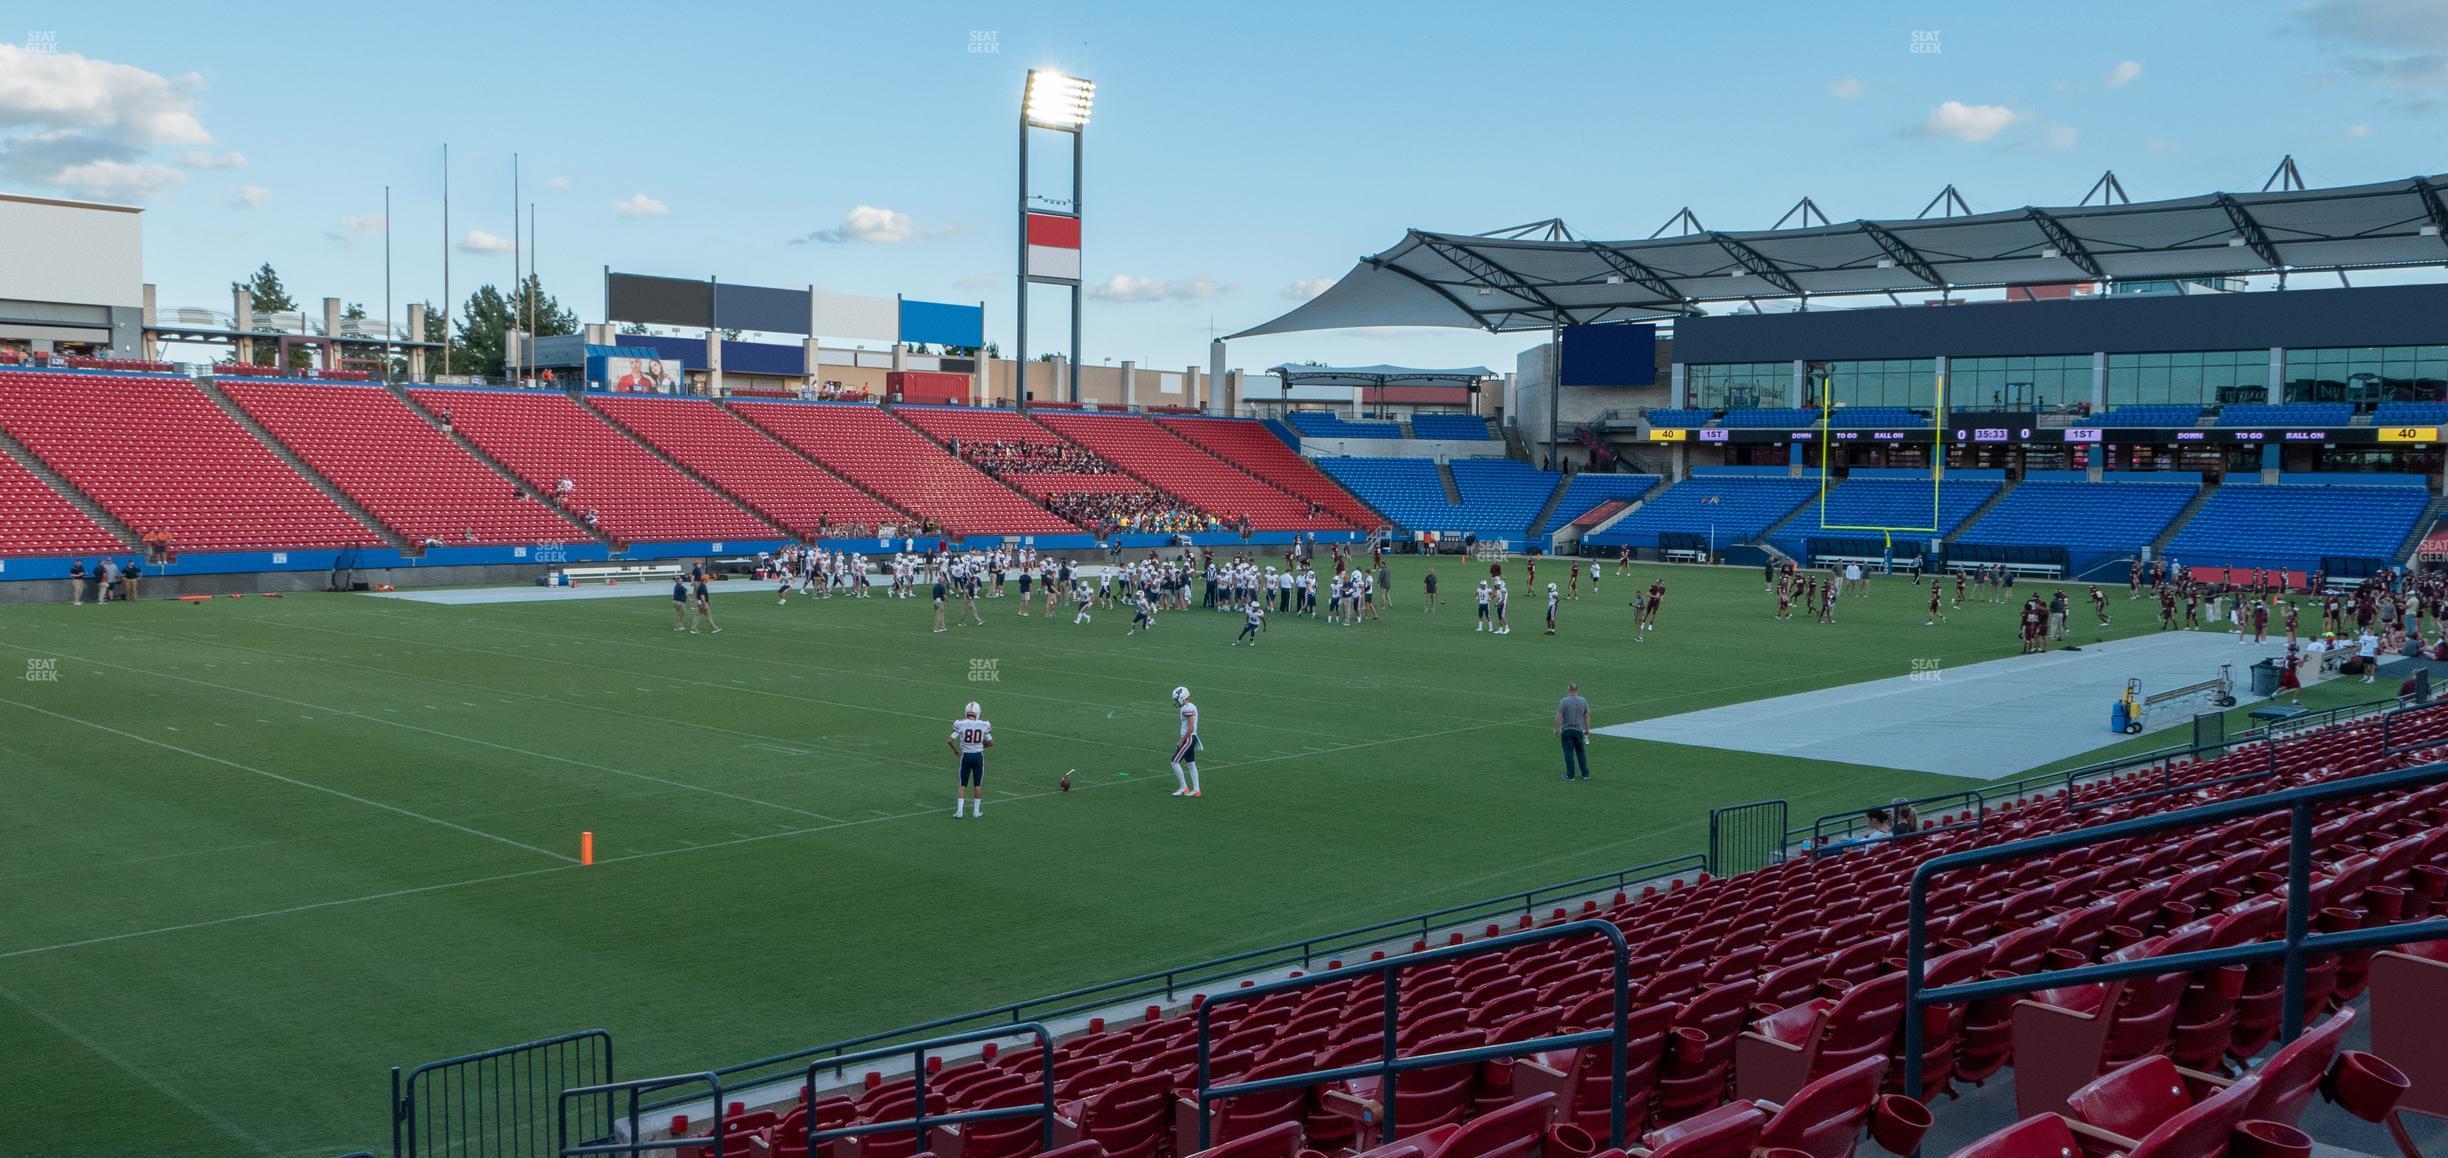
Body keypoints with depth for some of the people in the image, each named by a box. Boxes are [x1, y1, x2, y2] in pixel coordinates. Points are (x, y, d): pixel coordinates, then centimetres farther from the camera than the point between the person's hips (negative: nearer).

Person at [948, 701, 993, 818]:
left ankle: (959, 810, 3)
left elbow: (949, 741, -10)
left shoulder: (961, 724, -11)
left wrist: (956, 750, 6)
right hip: (978, 756, 0)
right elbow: (991, 743, 1)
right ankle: (977, 811, 16)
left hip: (966, 756, 0)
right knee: (978, 784, 13)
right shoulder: (984, 725, -8)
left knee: (963, 784, 10)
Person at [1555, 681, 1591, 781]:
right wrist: (1587, 730, 16)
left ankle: (1570, 775, 4)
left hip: (1566, 731, -3)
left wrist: (1556, 729, -3)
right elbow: (1587, 717, 6)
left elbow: (1558, 717, -13)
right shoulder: (1583, 701, 0)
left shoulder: (1564, 701, -12)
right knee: (1581, 753, 13)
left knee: (1569, 754, 2)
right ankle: (1585, 774, 15)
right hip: (1579, 730, 3)